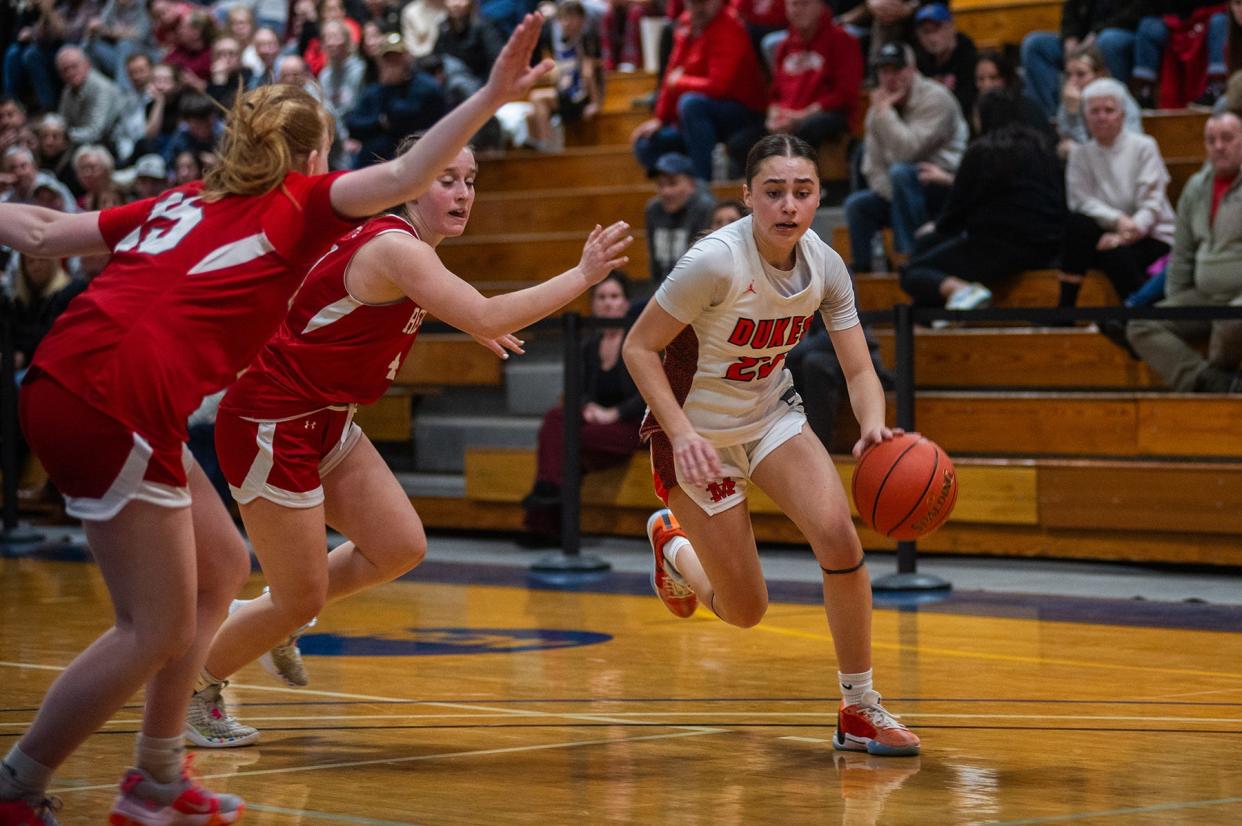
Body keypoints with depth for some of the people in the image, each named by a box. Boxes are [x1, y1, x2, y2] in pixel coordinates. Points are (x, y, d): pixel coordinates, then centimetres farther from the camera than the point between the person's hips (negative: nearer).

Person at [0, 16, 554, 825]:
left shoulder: (184, 201, 24)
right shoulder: (297, 203, 8)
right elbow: (404, 177, -7)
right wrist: (490, 97, -10)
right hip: (116, 403, -8)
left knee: (222, 567, 19)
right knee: (158, 630, 1)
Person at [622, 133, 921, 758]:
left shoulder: (825, 267, -10)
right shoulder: (717, 261, -27)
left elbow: (860, 371, -7)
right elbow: (639, 348, -20)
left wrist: (873, 426, -29)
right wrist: (682, 435, -31)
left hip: (772, 417, 4)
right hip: (699, 433, -4)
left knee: (839, 536, -20)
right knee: (745, 610, 0)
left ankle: (859, 710, -5)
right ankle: (673, 545, 35)